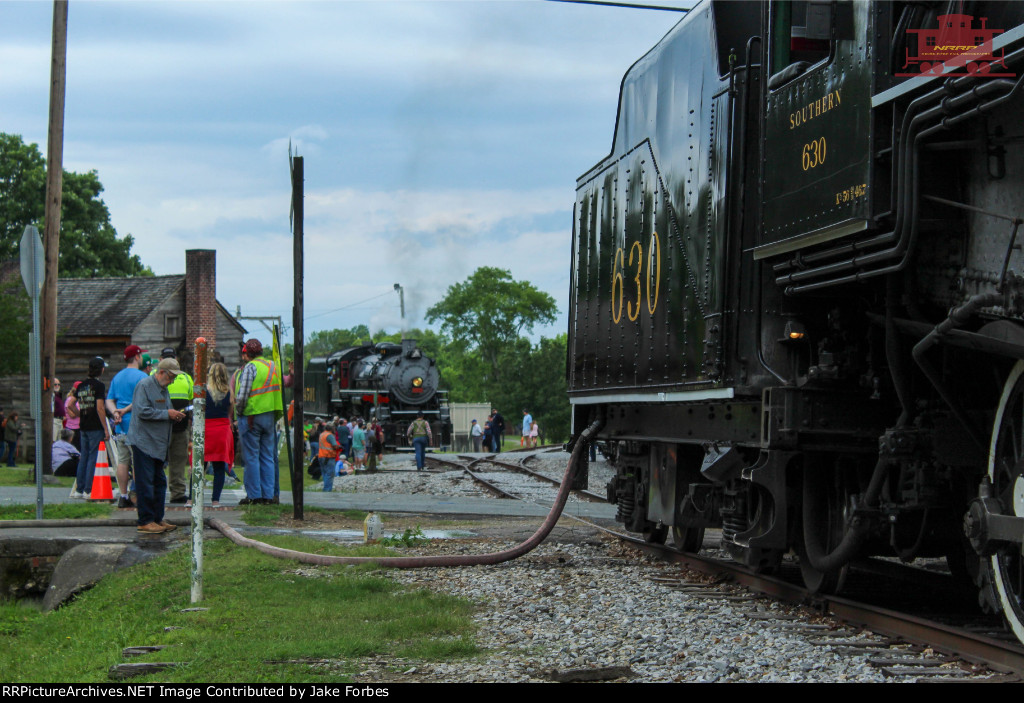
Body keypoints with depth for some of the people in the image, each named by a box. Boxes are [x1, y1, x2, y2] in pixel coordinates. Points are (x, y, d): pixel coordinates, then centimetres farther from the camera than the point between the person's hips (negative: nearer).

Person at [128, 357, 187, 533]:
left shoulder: (163, 389, 18)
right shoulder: (144, 385, -11)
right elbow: (143, 411, -20)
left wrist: (175, 416, 4)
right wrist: (167, 414, -17)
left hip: (159, 444, 9)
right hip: (143, 443, -9)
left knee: (159, 482, 11)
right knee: (145, 483, -7)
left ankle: (158, 518, 17)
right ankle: (145, 521, -5)